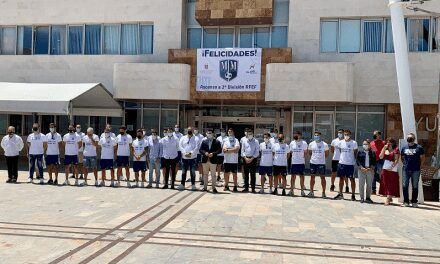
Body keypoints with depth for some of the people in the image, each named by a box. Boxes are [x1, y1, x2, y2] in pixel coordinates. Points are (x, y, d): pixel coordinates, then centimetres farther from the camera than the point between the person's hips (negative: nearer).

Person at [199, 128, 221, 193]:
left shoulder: (217, 142, 2)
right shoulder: (204, 141, 10)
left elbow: (219, 150, -5)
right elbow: (200, 150, 5)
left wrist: (213, 153, -18)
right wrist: (205, 153, -14)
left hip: (213, 160, -2)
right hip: (205, 160, 3)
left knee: (213, 175, 1)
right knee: (205, 174, 11)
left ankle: (214, 188, 8)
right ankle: (205, 187, 20)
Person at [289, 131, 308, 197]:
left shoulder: (304, 143, -1)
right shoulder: (292, 143, 5)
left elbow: (305, 152, 3)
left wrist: (304, 158, -6)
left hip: (301, 162, -2)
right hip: (294, 162, 2)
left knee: (301, 176, 3)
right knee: (293, 176, 4)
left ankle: (302, 190, 12)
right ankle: (291, 190, 11)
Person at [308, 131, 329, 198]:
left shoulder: (324, 144, -4)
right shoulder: (311, 144, 4)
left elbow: (327, 154, 7)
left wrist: (322, 158, 1)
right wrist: (312, 158, 6)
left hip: (321, 163, -2)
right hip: (313, 163, 3)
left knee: (323, 177, 1)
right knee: (312, 177, 8)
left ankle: (323, 192, 10)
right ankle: (311, 192, 18)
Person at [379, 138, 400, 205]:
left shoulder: (395, 150, -1)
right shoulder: (385, 150, 14)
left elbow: (396, 160, -8)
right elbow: (381, 157, 1)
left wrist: (392, 166, -20)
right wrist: (384, 148, -3)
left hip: (392, 169, -5)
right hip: (385, 169, 5)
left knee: (391, 184, -6)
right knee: (385, 184, 6)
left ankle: (388, 199, -8)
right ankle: (389, 198, 17)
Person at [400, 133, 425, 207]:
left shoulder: (419, 147, 1)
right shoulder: (404, 148, 10)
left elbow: (422, 158, 5)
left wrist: (419, 165, 0)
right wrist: (405, 164, 8)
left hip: (415, 170, -2)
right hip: (406, 170, 3)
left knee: (415, 187, 3)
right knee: (405, 186, 3)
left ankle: (414, 202, 11)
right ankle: (406, 202, 11)